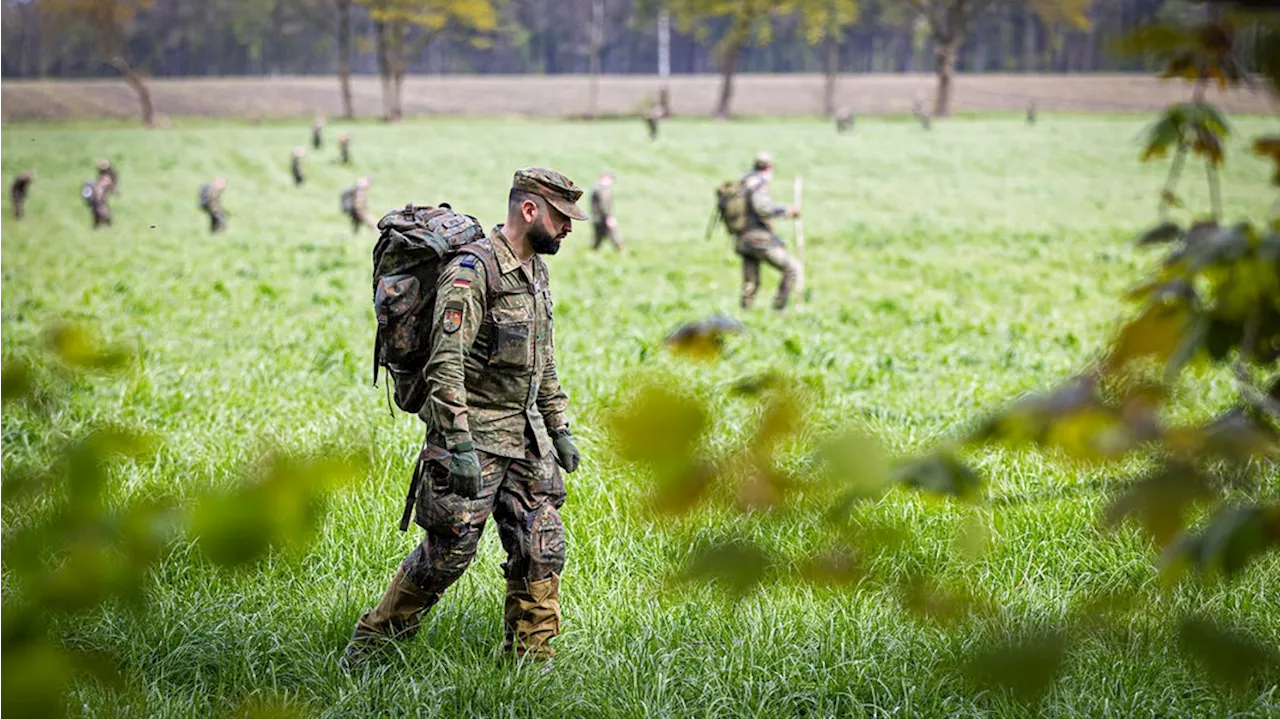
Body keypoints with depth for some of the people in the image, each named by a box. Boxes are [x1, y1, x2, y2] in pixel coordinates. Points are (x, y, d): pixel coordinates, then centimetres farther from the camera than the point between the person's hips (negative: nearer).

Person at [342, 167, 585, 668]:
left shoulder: (536, 271, 12)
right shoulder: (471, 270, -17)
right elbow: (445, 367, -22)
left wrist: (559, 428, 20)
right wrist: (460, 445, -26)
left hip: (526, 439, 8)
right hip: (473, 437, -8)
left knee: (542, 552, 3)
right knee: (447, 554, -2)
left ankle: (529, 664, 13)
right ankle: (368, 645, 15)